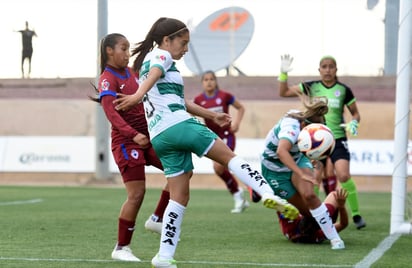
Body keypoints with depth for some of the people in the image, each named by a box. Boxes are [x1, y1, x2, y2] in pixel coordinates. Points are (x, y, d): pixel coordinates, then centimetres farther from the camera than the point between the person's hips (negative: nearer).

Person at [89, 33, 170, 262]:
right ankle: (122, 248, 3)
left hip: (146, 137, 8)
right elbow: (111, 113, -25)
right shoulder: (107, 79, -12)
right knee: (137, 193, -9)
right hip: (126, 141, -8)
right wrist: (133, 135, -36)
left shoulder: (130, 73, 12)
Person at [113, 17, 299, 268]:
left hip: (159, 136, 8)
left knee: (179, 196, 7)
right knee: (228, 156, -3)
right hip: (178, 125, -8)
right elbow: (154, 74, -22)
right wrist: (139, 94, -43)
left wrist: (212, 115, 40)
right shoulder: (160, 56, 3)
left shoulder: (148, 60, 31)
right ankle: (268, 195, -21)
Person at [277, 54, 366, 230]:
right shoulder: (311, 87, 4)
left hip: (338, 139, -2)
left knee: (344, 176, -17)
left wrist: (353, 123, -11)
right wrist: (283, 73, -8)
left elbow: (355, 113, 11)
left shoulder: (344, 90, 0)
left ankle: (356, 214, -5)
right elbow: (283, 92, 6)